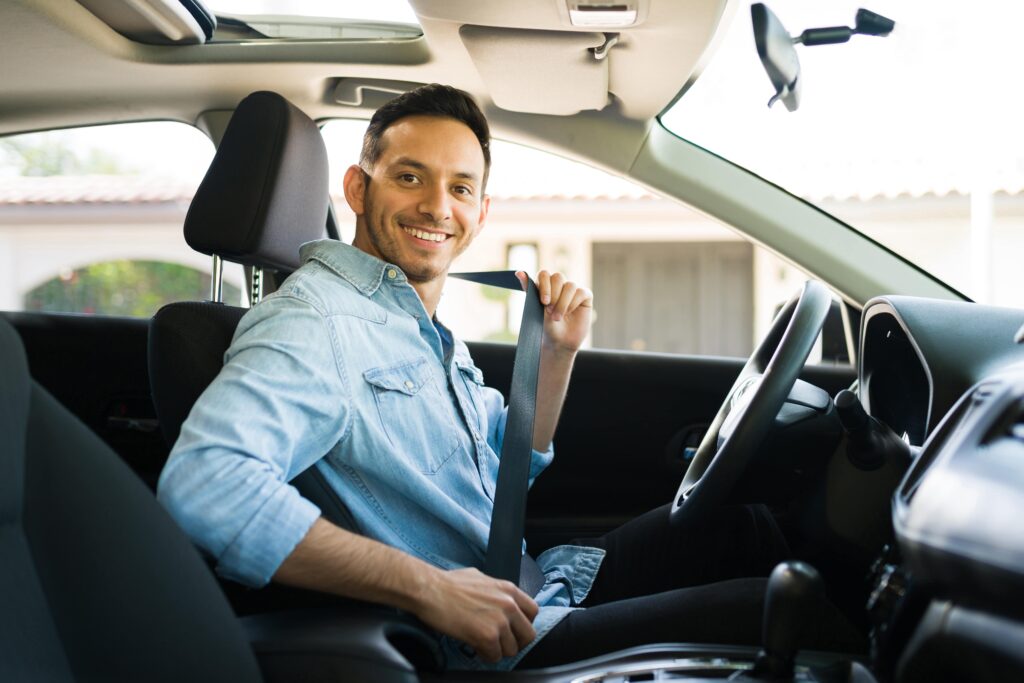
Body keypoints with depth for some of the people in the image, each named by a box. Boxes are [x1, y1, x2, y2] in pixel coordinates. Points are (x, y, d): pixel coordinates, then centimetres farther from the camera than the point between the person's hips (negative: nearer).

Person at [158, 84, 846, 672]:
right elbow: (203, 485, -38)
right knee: (764, 611, -10)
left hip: (532, 587, 10)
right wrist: (430, 587, -33)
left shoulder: (424, 326, 10)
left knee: (740, 522, 16)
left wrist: (557, 355, 4)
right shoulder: (318, 322, -21)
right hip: (479, 652, -10)